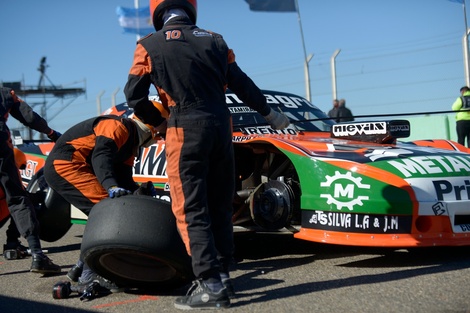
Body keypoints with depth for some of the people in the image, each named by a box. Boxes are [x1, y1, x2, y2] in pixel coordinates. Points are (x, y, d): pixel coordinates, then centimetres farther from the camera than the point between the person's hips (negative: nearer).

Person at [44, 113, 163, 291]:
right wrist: (112, 186, -43)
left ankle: (80, 268, 16)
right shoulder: (119, 126, -12)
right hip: (65, 164, -11)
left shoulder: (131, 143, 20)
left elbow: (124, 178, 14)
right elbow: (101, 155, -28)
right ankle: (90, 274, -18)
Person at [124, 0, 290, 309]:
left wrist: (156, 121, 18)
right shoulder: (214, 40, 12)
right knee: (220, 205, 14)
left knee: (191, 210, -3)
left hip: (185, 130, -4)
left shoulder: (149, 45, 2)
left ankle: (210, 285, -8)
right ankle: (222, 274, 18)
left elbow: (134, 95, 1)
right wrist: (270, 114, 29)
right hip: (221, 127, 5)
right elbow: (242, 84, 16)